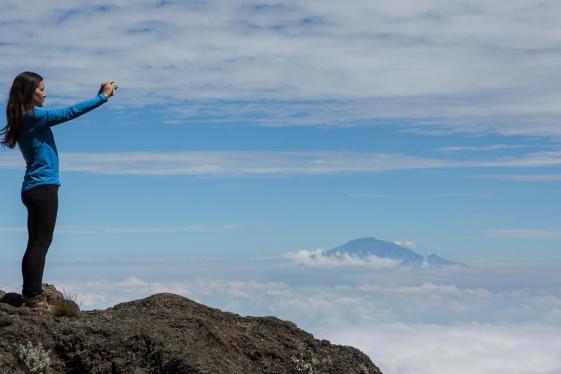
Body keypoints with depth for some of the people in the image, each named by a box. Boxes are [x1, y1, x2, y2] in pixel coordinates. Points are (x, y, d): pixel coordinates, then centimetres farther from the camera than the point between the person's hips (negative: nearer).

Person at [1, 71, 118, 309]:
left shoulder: (28, 117, 14)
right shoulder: (34, 116, -13)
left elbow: (65, 114, 17)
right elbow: (70, 112, -14)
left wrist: (99, 95, 14)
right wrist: (103, 97, -6)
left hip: (34, 189, 10)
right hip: (43, 188, -10)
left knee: (36, 242, 11)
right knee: (41, 242, -6)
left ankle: (29, 294, 14)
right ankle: (34, 296, -5)